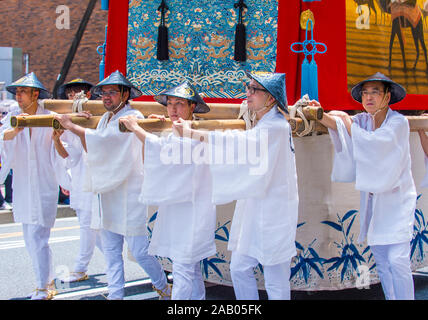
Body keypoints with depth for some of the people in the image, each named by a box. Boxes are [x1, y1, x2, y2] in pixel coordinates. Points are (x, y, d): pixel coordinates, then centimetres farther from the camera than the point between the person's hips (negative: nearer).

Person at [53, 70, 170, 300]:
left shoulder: (133, 117, -12)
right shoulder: (105, 119, 15)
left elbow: (106, 141, -26)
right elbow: (92, 150, 15)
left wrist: (72, 127, -19)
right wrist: (83, 126, 2)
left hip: (128, 194, -8)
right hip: (106, 193, 8)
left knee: (139, 250, -3)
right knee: (111, 252, 11)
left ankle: (163, 287, 17)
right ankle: (115, 294, 21)